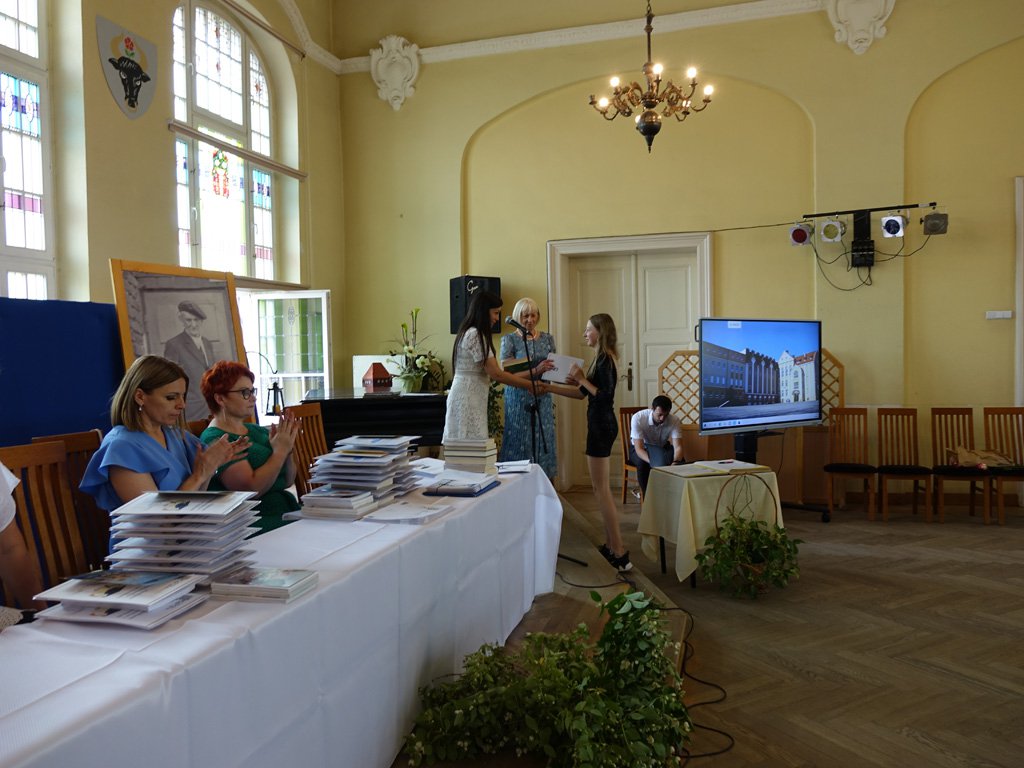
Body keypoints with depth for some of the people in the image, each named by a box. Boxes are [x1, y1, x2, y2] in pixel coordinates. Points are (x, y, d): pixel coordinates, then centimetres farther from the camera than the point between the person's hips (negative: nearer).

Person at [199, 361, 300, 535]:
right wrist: (280, 451, -12)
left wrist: (287, 450, -2)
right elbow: (251, 489, -18)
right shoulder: (215, 441, -7)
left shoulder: (256, 430, 16)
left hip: (287, 509, 8)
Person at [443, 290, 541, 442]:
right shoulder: (475, 335, -14)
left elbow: (489, 372, 14)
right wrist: (531, 385, -8)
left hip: (467, 397, 10)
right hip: (468, 399, -10)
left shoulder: (468, 333, 16)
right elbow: (496, 373, -15)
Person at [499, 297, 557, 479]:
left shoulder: (547, 339, 9)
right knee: (520, 444, -3)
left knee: (543, 443, 4)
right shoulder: (509, 340, -2)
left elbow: (554, 369, 16)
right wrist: (536, 371, -23)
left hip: (543, 400, 3)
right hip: (519, 400, -3)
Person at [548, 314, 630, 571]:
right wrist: (548, 386, 16)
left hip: (601, 425, -10)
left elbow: (604, 396, -23)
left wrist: (582, 378, -17)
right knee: (603, 488, 13)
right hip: (603, 424, 10)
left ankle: (619, 554, -4)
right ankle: (611, 546, 20)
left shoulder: (605, 360, -15)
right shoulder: (604, 359, 14)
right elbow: (582, 393, 16)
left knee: (601, 489, -6)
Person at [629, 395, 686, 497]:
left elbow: (678, 447, -26)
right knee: (642, 463, -37)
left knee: (681, 461, -27)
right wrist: (654, 463, -50)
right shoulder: (638, 418, -29)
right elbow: (639, 448, -32)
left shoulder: (675, 421, -21)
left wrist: (675, 462, -49)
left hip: (662, 448, 2)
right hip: (640, 449, -2)